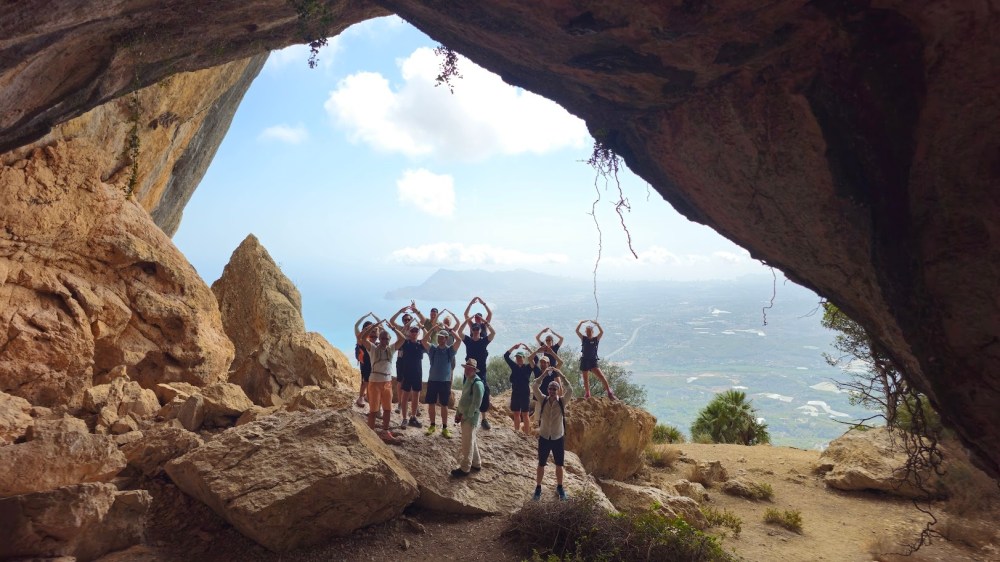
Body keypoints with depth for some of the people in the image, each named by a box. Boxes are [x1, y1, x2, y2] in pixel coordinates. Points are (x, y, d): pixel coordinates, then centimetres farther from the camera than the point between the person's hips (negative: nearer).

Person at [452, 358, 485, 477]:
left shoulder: (477, 383, -19)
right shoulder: (467, 381, 10)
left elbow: (476, 404, -21)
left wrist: (466, 416, -17)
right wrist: (458, 413, 11)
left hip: (470, 417, -9)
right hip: (464, 416, 9)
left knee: (467, 443, -1)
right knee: (471, 441, 18)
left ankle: (465, 469, 7)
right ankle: (476, 464, 31)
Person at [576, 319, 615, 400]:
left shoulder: (596, 339, 3)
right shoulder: (583, 339, 6)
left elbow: (602, 332, -12)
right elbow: (577, 331, -4)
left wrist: (597, 324, -16)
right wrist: (581, 323, -11)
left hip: (593, 361, -2)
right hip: (584, 361, 2)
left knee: (602, 377, -16)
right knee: (586, 380, 11)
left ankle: (610, 393, -15)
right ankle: (587, 394, 26)